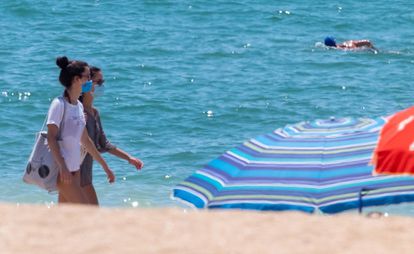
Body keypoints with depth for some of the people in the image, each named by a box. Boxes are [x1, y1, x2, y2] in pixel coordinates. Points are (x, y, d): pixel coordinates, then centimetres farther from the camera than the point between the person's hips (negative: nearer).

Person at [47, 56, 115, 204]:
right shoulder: (59, 104, -13)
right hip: (61, 170, -8)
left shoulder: (79, 106, 12)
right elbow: (51, 138, -18)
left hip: (74, 169, 8)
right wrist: (62, 167, -26)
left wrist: (104, 166, 23)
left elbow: (85, 140, 20)